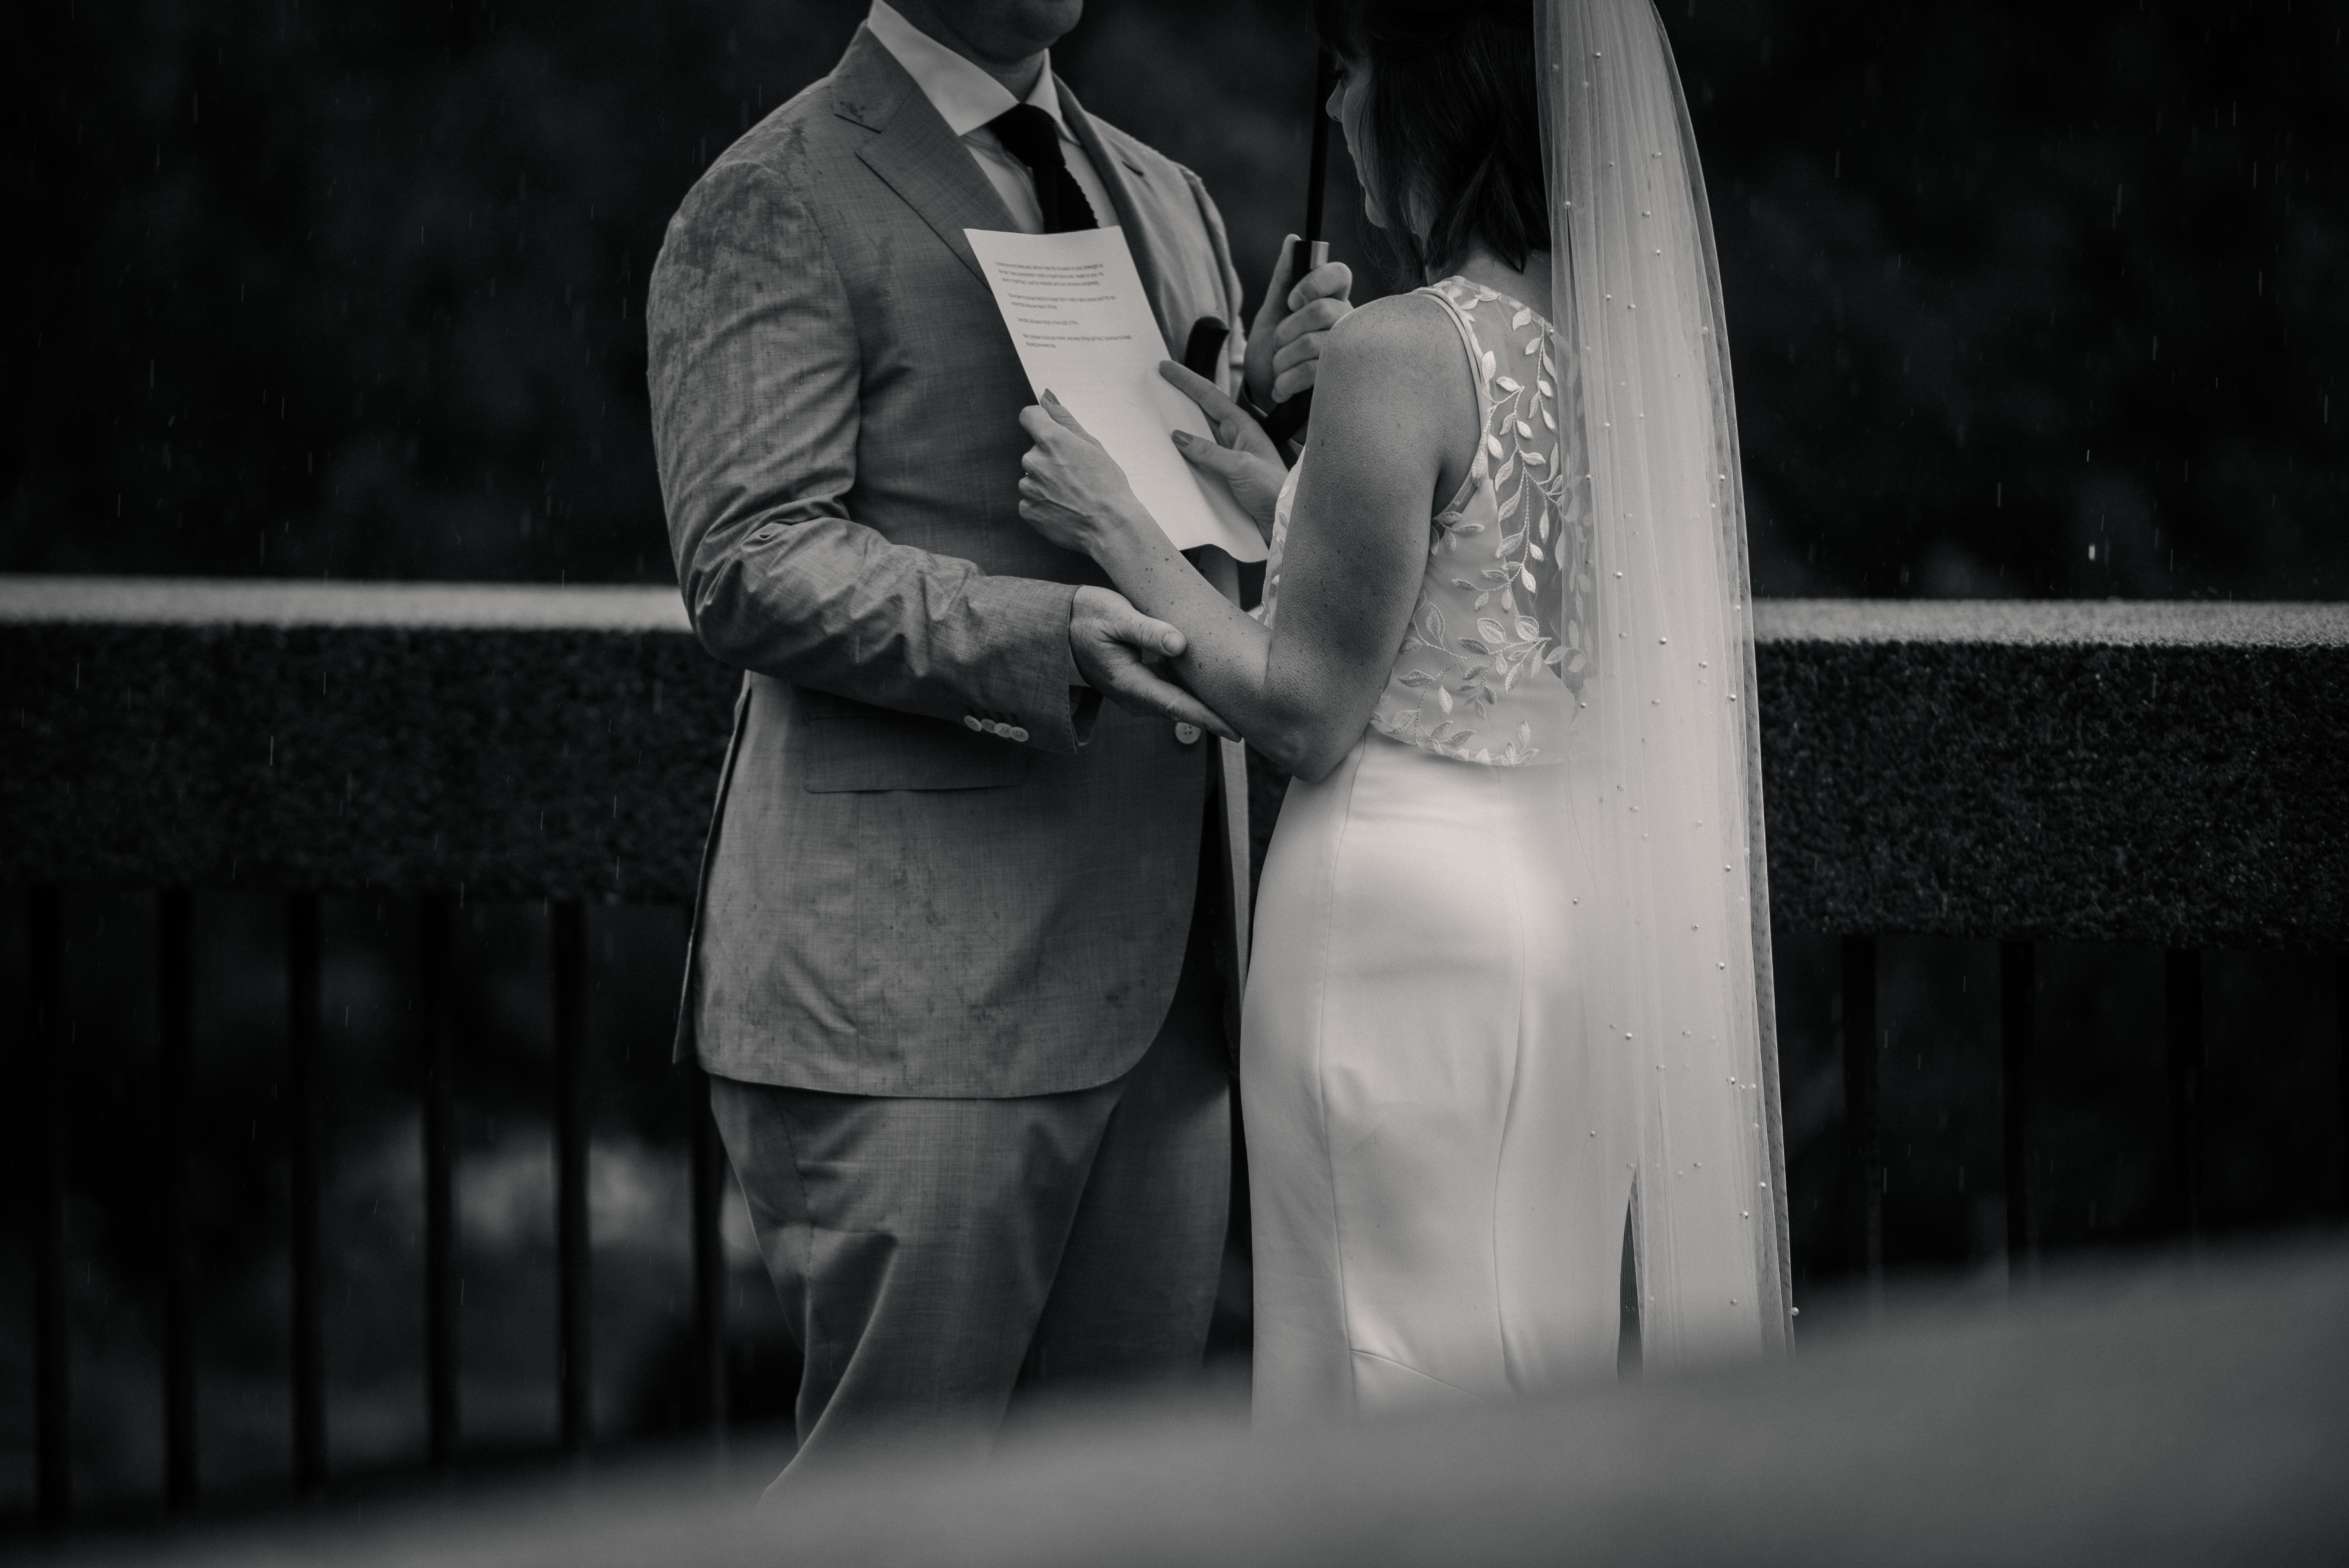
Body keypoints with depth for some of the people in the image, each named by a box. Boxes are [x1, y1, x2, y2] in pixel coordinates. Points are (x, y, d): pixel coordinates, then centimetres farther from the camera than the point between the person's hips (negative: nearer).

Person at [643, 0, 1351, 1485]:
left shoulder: (1166, 201, 20)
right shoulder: (773, 209, -4)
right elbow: (750, 565, -14)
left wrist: (1273, 404, 2)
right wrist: (1039, 639, -28)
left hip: (1158, 975, 7)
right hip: (920, 978, -7)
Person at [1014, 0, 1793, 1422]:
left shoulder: (1404, 356, -18)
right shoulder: (1616, 333, 4)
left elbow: (1307, 714, -15)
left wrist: (1122, 532, -5)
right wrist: (1279, 498, 16)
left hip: (1409, 910, -8)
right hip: (1588, 898, 8)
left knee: (1401, 1393, 1)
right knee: (1544, 1376, 16)